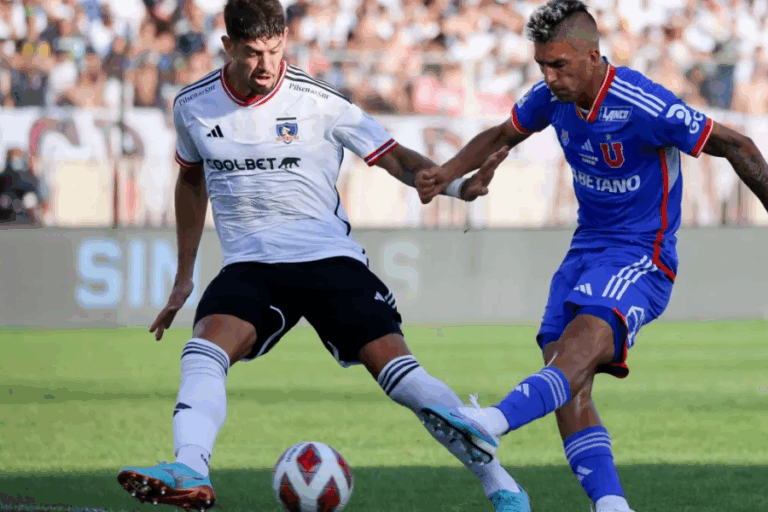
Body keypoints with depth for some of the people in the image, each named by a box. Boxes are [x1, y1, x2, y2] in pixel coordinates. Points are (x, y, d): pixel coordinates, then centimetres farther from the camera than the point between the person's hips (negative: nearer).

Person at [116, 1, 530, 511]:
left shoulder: (319, 101, -8)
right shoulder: (193, 106, 2)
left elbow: (396, 159, -3)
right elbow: (192, 181, 20)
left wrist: (457, 185, -22)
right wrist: (184, 277, 23)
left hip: (329, 257, -3)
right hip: (250, 264, 3)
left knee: (396, 367, -15)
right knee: (203, 351, -27)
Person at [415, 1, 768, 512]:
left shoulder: (644, 106, -21)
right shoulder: (553, 97, 0)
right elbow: (503, 135, 19)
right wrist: (447, 174, 3)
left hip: (641, 257, -7)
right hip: (585, 251, 7)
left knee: (579, 349, -33)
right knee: (567, 385, -10)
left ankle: (493, 424, -55)